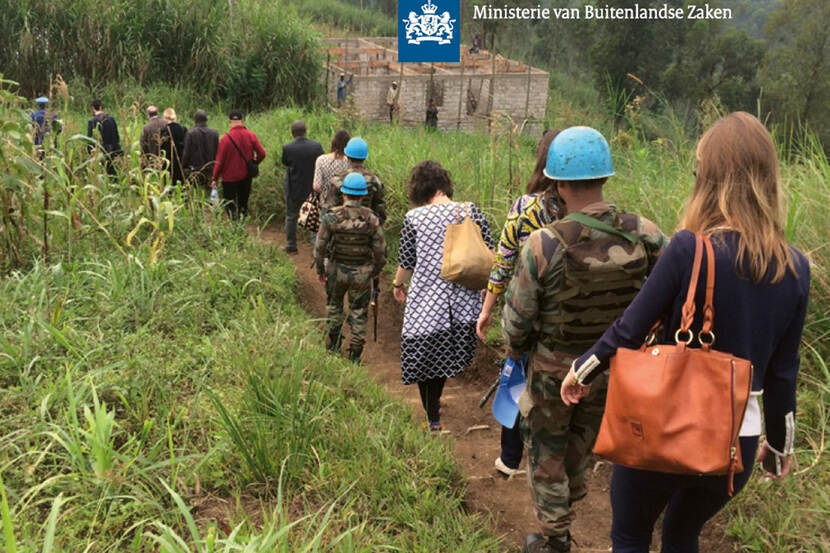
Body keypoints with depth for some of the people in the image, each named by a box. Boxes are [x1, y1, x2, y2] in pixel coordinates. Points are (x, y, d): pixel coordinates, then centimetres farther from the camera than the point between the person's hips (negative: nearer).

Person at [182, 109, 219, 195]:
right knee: (209, 193, 7)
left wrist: (183, 167, 6)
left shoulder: (190, 133, -8)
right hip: (211, 170, 3)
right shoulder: (214, 133, 1)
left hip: (194, 170, -3)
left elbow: (186, 153, -6)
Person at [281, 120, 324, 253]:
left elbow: (285, 163, -1)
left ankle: (291, 245, 20)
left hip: (294, 188, -2)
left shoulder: (287, 148, -17)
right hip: (312, 187, 2)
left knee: (291, 217, 14)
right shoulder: (317, 146, -12)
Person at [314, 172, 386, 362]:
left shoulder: (331, 217, -13)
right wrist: (376, 270, 10)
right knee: (358, 313, 12)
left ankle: (332, 345, 34)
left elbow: (320, 247, -10)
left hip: (336, 270, 1)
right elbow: (380, 250, -7)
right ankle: (355, 355, 18)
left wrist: (320, 269, 5)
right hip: (361, 274, 0)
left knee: (333, 306, 24)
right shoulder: (371, 219, -13)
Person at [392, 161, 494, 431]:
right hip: (463, 305, 3)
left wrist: (398, 284, 18)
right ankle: (433, 403, 41)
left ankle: (433, 419, 21)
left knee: (424, 359, 15)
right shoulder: (472, 211, -3)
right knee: (445, 358, 23)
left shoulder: (414, 217, -8)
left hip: (426, 304, -3)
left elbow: (406, 263, -2)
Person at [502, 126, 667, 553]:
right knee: (585, 430, 31)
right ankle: (574, 486, 56)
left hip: (553, 367, -3)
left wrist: (515, 349, 6)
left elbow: (518, 315, -16)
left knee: (546, 451, 19)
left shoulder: (543, 245, -27)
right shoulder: (646, 236, -18)